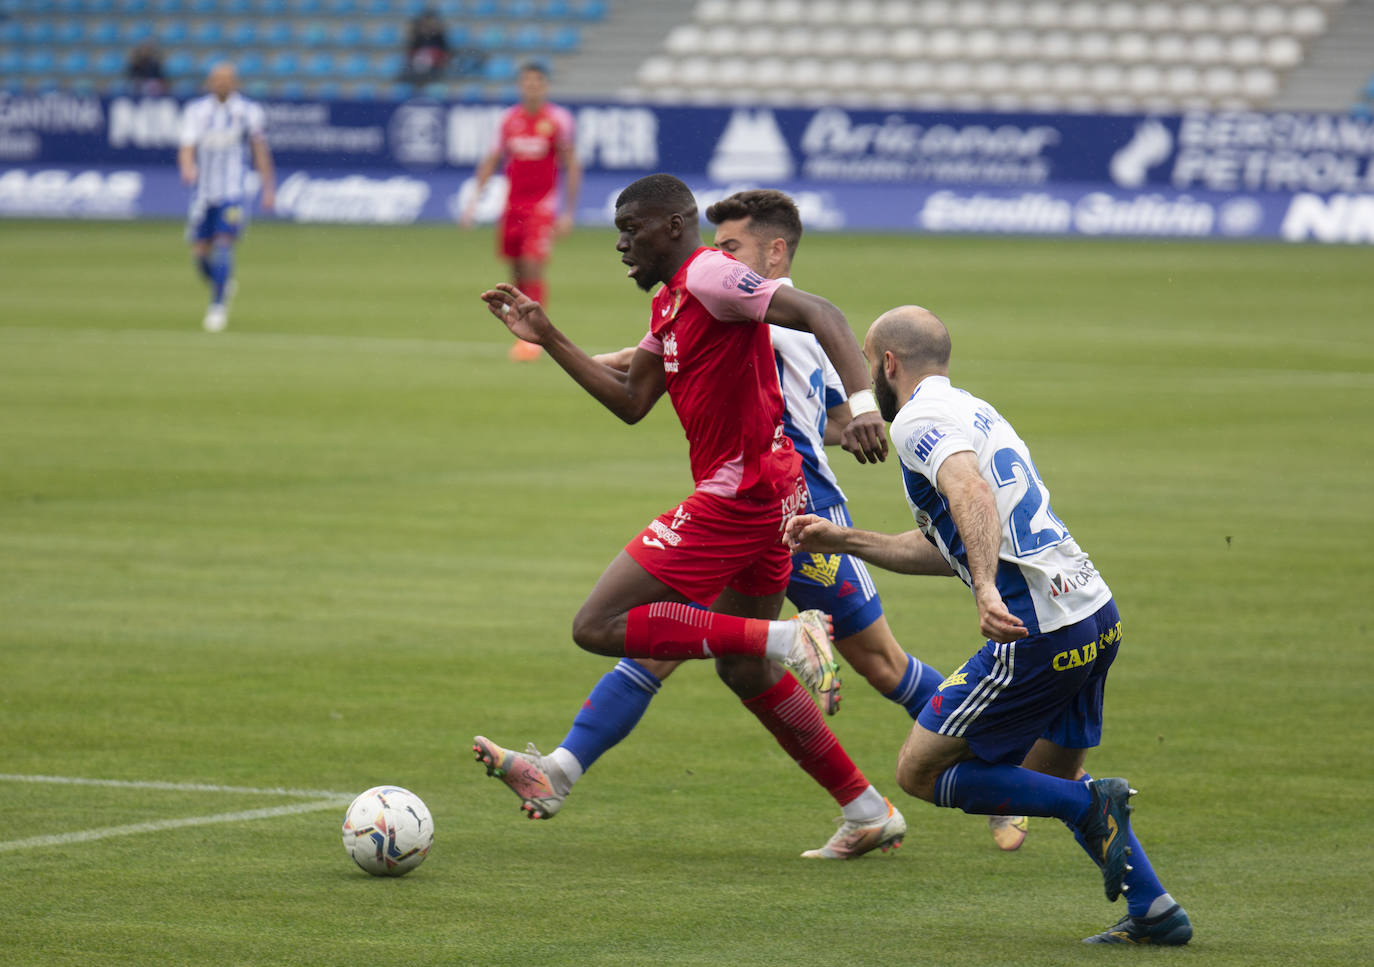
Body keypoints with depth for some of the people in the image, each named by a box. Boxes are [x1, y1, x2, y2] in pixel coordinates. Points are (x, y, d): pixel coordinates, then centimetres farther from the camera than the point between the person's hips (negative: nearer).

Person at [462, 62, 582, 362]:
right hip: (512, 203, 4)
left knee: (532, 269, -15)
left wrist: (568, 213, -5)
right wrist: (475, 199, 6)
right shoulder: (508, 119, 7)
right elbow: (492, 160, 14)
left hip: (543, 204, -4)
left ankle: (532, 338, -10)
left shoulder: (559, 120, -4)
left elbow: (571, 166, -1)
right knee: (517, 275, 5)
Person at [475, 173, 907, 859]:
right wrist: (547, 339, 19)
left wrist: (861, 403, -35)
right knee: (742, 670, 19)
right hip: (768, 494, 10)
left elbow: (818, 314, -21)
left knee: (598, 625, -10)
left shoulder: (709, 275, -12)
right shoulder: (668, 303, 18)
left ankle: (786, 640, -15)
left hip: (738, 491, -10)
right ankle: (868, 813, 21)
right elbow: (631, 404, 21)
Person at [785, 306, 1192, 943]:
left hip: (1037, 632, -9)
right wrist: (844, 542, 29)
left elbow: (972, 495, -26)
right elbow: (946, 550, 29)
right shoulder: (973, 411, 25)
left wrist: (987, 589, -38)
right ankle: (1154, 911, 16)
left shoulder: (918, 419, -6)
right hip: (1097, 615, 10)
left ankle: (1091, 806, -8)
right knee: (1048, 780, 26)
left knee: (920, 772, 2)